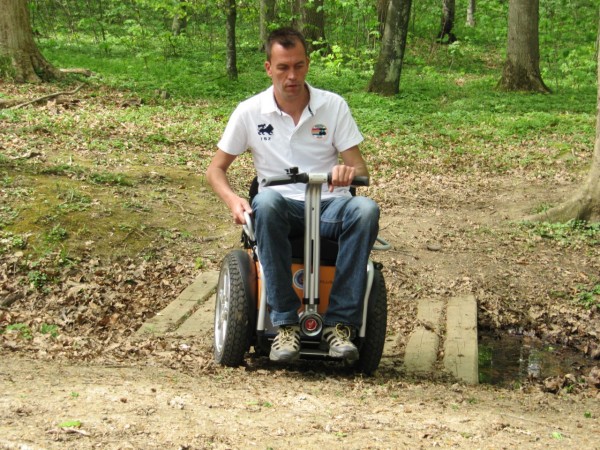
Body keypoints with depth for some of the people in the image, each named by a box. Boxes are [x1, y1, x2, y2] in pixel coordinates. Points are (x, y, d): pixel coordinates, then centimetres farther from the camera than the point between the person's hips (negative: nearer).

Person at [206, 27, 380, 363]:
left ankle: (340, 322, -31)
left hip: (329, 207, 1)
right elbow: (216, 169, 11)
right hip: (282, 208, -1)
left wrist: (350, 172, -23)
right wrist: (233, 200, -11)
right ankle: (285, 325, -35)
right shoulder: (250, 112, 5)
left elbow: (361, 169, 3)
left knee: (366, 210, -34)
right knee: (266, 202, -38)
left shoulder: (334, 106, 6)